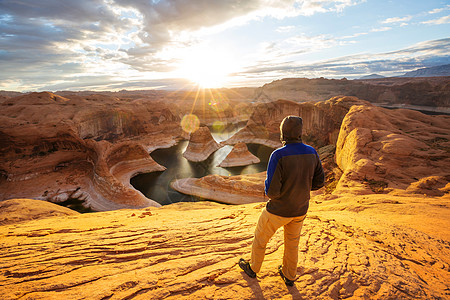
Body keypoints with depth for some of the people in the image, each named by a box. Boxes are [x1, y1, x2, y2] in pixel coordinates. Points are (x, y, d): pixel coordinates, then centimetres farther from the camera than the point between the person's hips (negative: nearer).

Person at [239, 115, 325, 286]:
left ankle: (252, 268, 45)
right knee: (292, 242, 28)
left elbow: (272, 192, -29)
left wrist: (268, 190, -5)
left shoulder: (278, 155, -28)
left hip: (278, 209, -5)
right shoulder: (311, 152, -9)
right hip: (300, 209, 5)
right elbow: (319, 182, 1)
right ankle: (289, 276, 48)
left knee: (260, 237, 21)